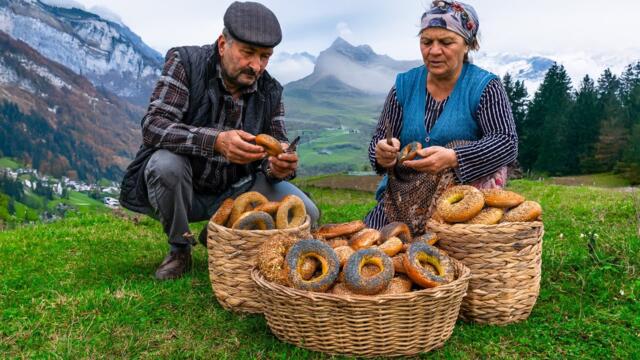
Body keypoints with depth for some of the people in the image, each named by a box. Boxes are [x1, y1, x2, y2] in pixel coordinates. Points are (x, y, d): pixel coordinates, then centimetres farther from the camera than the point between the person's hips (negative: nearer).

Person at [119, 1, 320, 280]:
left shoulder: (271, 92, -5)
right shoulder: (185, 62, -15)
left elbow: (277, 149, -4)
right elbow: (153, 126, -26)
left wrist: (279, 166, -31)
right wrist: (216, 141, -42)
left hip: (235, 191, 3)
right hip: (180, 188, -2)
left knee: (305, 213, -15)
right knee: (166, 163, -35)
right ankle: (179, 249, -5)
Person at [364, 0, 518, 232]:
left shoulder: (484, 87, -4)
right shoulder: (405, 85, 6)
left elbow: (507, 142, -15)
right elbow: (379, 139, 4)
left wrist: (453, 158, -33)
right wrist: (382, 155, -23)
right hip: (404, 194, 2)